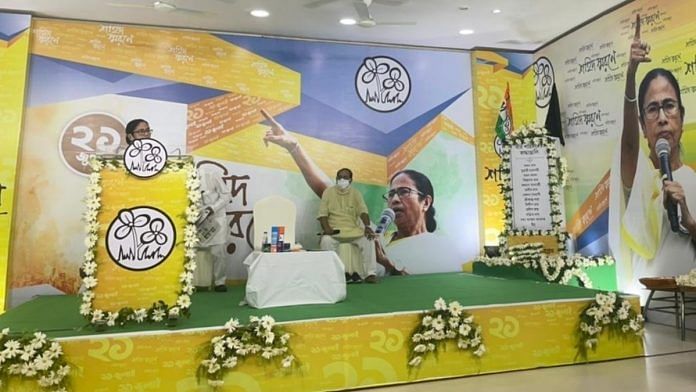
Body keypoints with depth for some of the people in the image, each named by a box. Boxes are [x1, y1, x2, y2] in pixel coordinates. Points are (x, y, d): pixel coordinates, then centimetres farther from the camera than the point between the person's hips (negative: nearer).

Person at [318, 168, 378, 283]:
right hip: (334, 229, -1)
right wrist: (326, 228, -19)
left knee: (368, 239, -25)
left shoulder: (355, 193, 8)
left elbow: (363, 211, -5)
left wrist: (367, 226, -24)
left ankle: (370, 273, -20)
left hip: (353, 229, 1)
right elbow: (322, 213, -1)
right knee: (326, 240, -33)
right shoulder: (328, 192, 5)